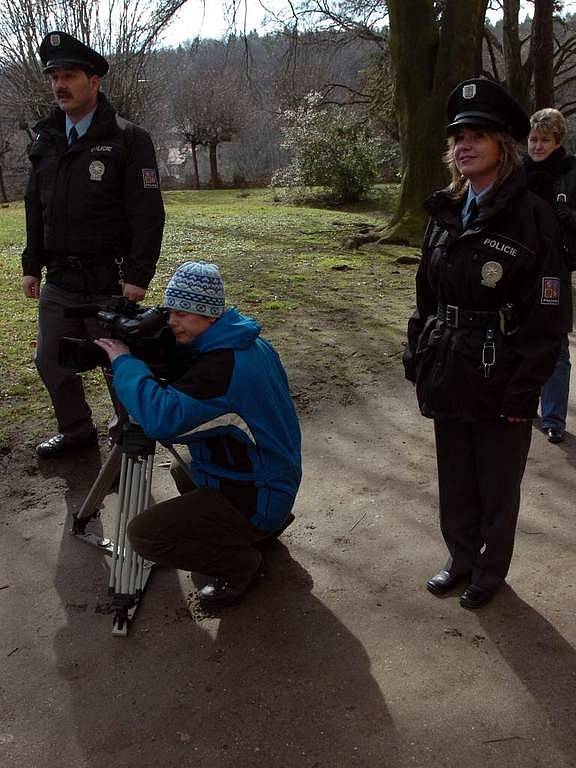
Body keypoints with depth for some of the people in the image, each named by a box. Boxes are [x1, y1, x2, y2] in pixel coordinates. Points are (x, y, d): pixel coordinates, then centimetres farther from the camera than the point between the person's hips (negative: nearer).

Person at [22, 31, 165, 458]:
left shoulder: (127, 139, -8)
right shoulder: (47, 140, 12)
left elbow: (148, 214, -13)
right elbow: (35, 209, 17)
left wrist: (139, 276, -18)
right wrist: (31, 266, 13)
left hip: (109, 281, -6)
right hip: (59, 280, 7)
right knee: (51, 362, 14)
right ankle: (76, 431, 33)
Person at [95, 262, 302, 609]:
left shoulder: (224, 367, -30)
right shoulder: (247, 342, 1)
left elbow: (163, 418, -40)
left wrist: (124, 360, -27)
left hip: (255, 498, -10)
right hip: (275, 478, 10)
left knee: (144, 533, -13)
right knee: (184, 472, 33)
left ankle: (242, 563, 1)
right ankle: (268, 523, 22)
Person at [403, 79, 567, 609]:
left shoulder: (532, 217, -13)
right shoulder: (446, 213, 5)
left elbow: (546, 315, -14)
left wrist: (524, 391, -15)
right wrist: (418, 356, 9)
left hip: (499, 381, -5)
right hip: (449, 375, 5)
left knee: (497, 485, 13)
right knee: (454, 480, 19)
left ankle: (489, 571, 34)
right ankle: (461, 559, 40)